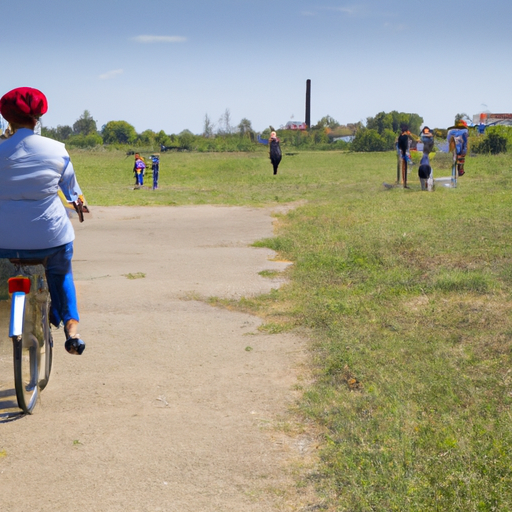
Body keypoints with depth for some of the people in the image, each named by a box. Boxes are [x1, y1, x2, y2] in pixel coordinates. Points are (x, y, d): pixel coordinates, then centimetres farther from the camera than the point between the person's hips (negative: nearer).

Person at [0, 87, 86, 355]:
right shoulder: (56, 149, -3)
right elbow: (71, 187, 11)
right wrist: (78, 202, 34)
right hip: (52, 237, 0)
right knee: (61, 274, 28)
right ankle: (71, 322, 9)